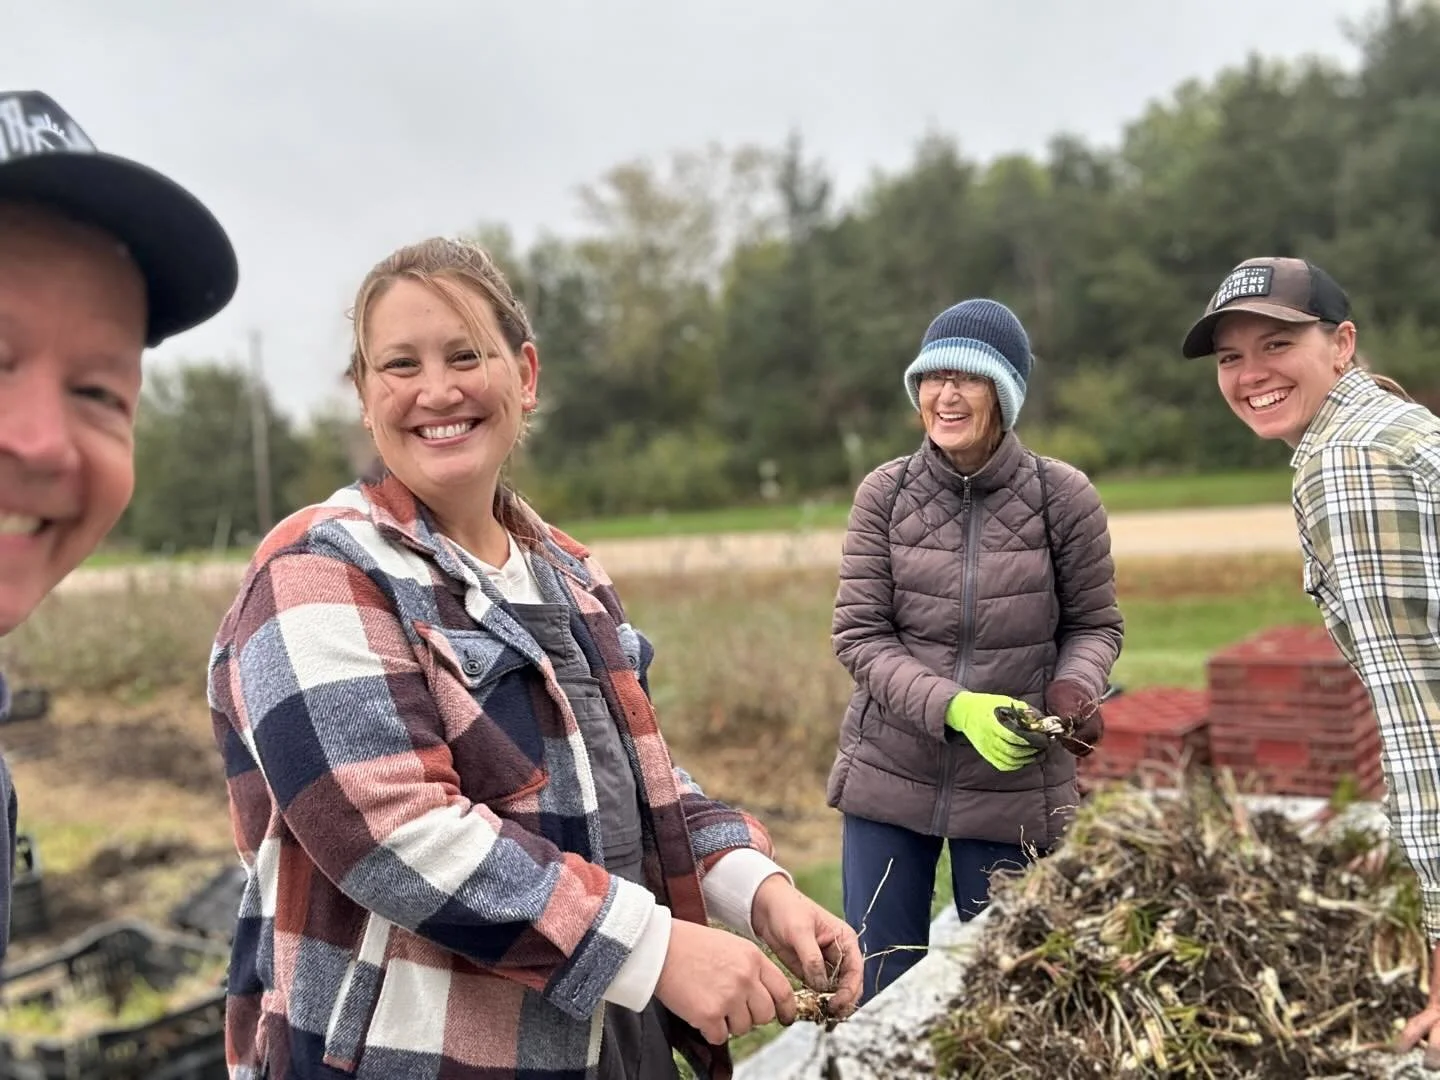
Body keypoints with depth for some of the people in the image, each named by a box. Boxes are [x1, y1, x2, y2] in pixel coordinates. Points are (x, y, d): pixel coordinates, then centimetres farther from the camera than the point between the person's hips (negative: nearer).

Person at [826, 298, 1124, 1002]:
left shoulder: (1061, 496, -7)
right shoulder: (886, 493, -5)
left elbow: (1095, 625, 4)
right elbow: (859, 635, -7)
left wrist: (1073, 686, -17)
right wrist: (953, 706, -22)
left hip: (1013, 786, -1)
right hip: (888, 777, 1)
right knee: (876, 990, 12)